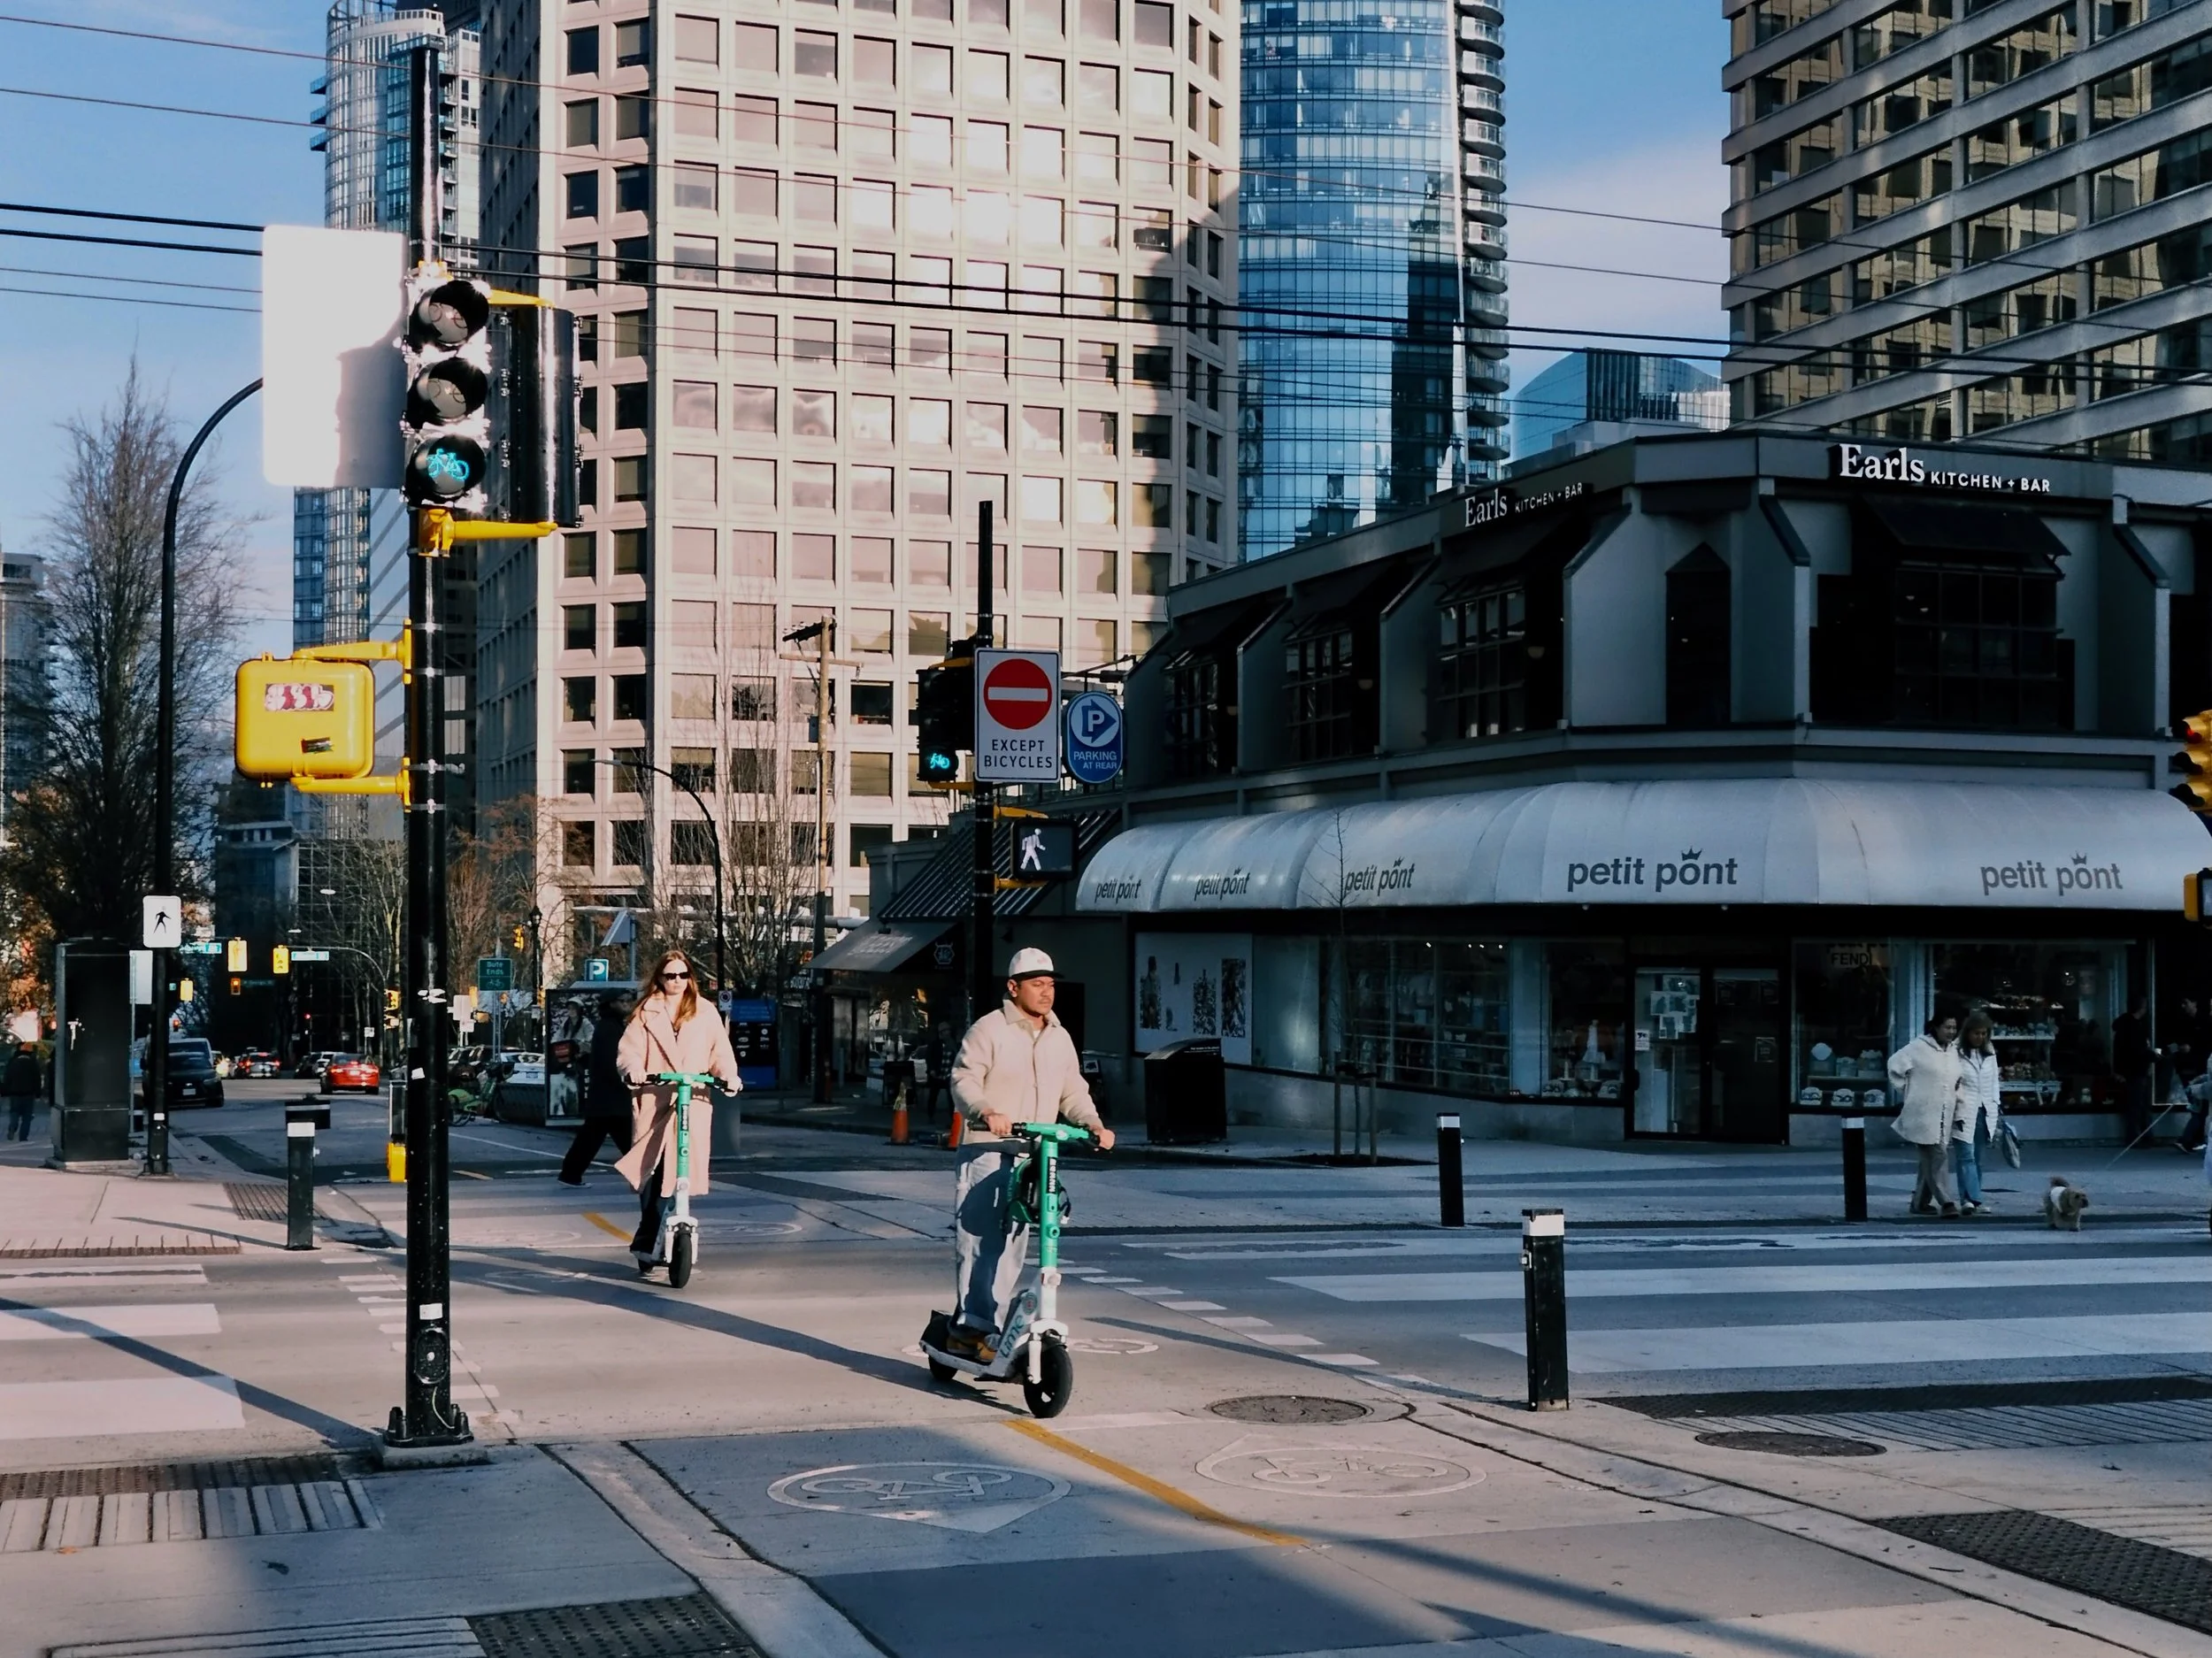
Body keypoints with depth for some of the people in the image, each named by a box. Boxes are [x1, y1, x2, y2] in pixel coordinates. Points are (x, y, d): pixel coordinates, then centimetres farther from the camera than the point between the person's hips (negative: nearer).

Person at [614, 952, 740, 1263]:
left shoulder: (705, 1013, 15)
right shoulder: (646, 1013, 12)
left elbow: (720, 1051, 10)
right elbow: (629, 1050, 3)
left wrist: (729, 1075, -10)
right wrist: (634, 1071, -18)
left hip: (693, 1101, 1)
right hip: (654, 1100, -1)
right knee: (652, 1170, -10)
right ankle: (648, 1236, 0)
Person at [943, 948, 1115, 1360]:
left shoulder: (1060, 1038, 16)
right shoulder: (988, 1030, -3)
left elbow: (1073, 1092, 17)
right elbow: (963, 1081, -10)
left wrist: (1093, 1124, -2)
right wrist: (986, 1112, -29)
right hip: (987, 1152, -6)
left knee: (1012, 1249, 5)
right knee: (981, 1242, -10)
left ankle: (977, 1328, 12)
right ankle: (975, 1328, -8)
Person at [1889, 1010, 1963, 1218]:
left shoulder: (1953, 1052, 14)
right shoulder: (1919, 1048, -9)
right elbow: (1895, 1065, -7)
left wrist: (1956, 1103, 16)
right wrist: (1906, 1092, -2)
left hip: (1944, 1117, 7)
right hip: (1923, 1114, -7)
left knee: (1930, 1159, 12)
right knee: (1938, 1156, -13)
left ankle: (1920, 1201, 21)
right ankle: (1946, 1202, -14)